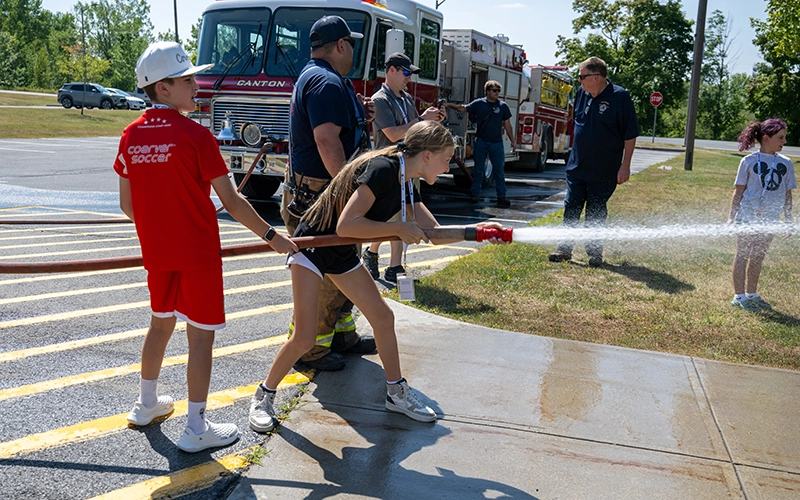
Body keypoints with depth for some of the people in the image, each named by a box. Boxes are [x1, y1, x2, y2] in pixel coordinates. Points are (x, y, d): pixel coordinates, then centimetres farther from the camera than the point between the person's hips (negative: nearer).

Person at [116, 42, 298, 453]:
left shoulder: (131, 135, 3)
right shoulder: (195, 135, -15)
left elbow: (127, 203, 9)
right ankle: (196, 429, 11)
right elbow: (231, 201, -15)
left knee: (161, 322, 23)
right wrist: (272, 236, -7)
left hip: (156, 252, 7)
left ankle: (147, 403, 39)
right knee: (201, 335, 3)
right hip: (198, 253, -6)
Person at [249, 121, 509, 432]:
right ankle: (264, 396, 13)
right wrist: (398, 229, -24)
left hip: (342, 253, 9)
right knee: (304, 338, -12)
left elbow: (435, 233, 6)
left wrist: (478, 230, -8)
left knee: (383, 317, 8)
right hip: (311, 246, -9)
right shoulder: (381, 169, -25)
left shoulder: (406, 183, 3)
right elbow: (345, 225, -32)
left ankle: (396, 394, 24)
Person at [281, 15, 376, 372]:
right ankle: (310, 350, 9)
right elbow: (327, 141, -27)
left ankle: (342, 334, 32)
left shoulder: (313, 77, 18)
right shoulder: (327, 82, -17)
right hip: (318, 196, -11)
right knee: (323, 276, -3)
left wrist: (359, 116, 12)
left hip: (325, 194, 11)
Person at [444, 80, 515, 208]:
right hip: (481, 142, 0)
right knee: (478, 169, 8)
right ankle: (475, 193, 16)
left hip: (497, 143, 0)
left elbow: (507, 125, 5)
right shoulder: (478, 104, 0)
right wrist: (449, 105, -9)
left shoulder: (503, 106, 2)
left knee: (499, 170, 1)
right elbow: (463, 108, 6)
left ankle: (501, 196, 4)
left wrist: (512, 142, 4)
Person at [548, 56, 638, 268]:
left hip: (603, 171, -5)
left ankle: (595, 253, 20)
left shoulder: (620, 97, -13)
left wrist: (625, 166, -13)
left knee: (596, 214, 6)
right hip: (577, 166, 5)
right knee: (571, 209, 7)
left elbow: (630, 135, -11)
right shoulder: (582, 93, 4)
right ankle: (564, 250, 17)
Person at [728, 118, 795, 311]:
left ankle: (751, 294, 26)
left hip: (770, 219, 4)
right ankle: (739, 296, 9)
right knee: (742, 255, 3)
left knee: (758, 257, 14)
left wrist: (788, 221, 9)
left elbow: (787, 194, 9)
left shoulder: (786, 163, 4)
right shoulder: (749, 161, -6)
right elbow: (739, 191, -2)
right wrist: (731, 217, -5)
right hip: (747, 216, -4)